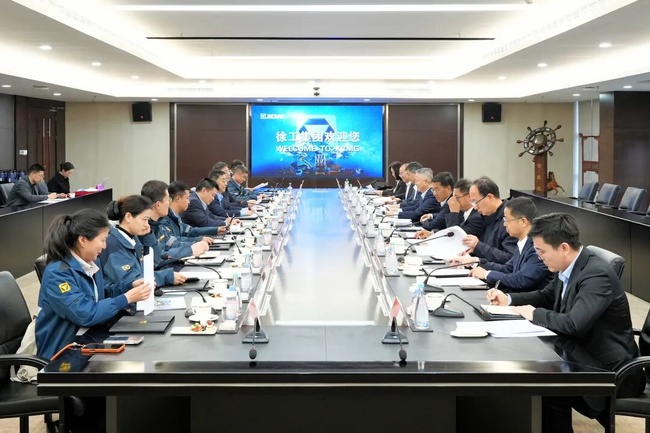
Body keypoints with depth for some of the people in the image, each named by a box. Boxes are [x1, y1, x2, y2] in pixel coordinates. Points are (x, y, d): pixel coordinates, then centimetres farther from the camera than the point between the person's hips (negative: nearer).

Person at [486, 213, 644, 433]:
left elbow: (574, 324, -37)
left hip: (611, 371, -9)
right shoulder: (567, 268, 1)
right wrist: (508, 299, 4)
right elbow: (546, 296, 20)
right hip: (584, 355, 9)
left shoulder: (597, 274, -26)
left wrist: (535, 314, -20)